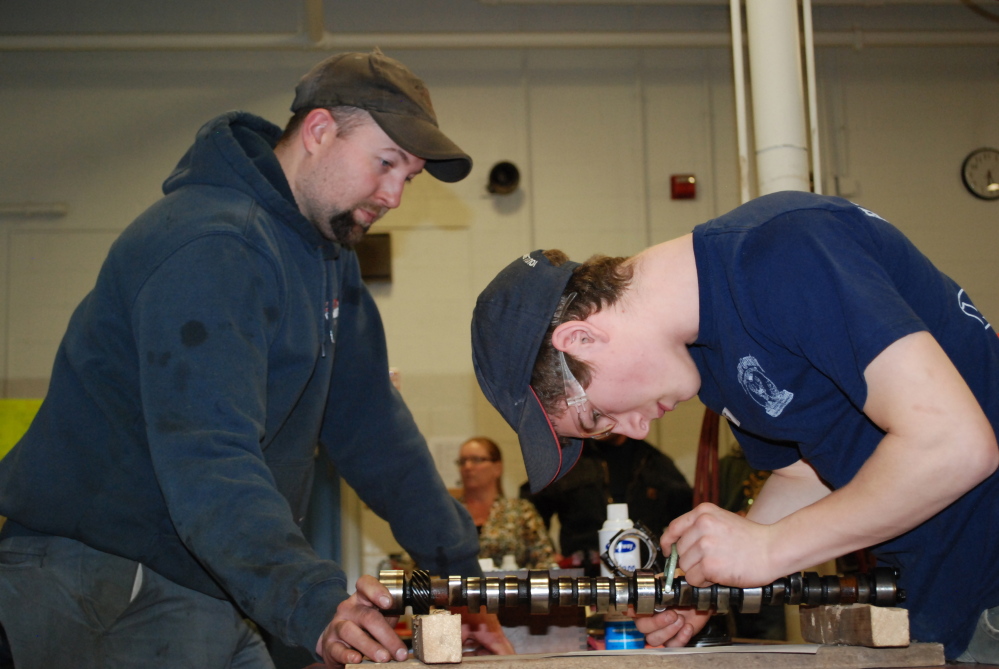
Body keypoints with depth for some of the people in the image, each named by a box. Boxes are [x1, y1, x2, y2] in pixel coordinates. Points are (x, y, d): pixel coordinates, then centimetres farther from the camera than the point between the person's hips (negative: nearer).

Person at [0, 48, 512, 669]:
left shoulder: (329, 254, 10)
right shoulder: (209, 249, -23)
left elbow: (370, 421, 10)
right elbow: (208, 458, -34)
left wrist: (459, 567, 3)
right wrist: (314, 607, -45)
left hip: (212, 593, 9)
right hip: (103, 588, -9)